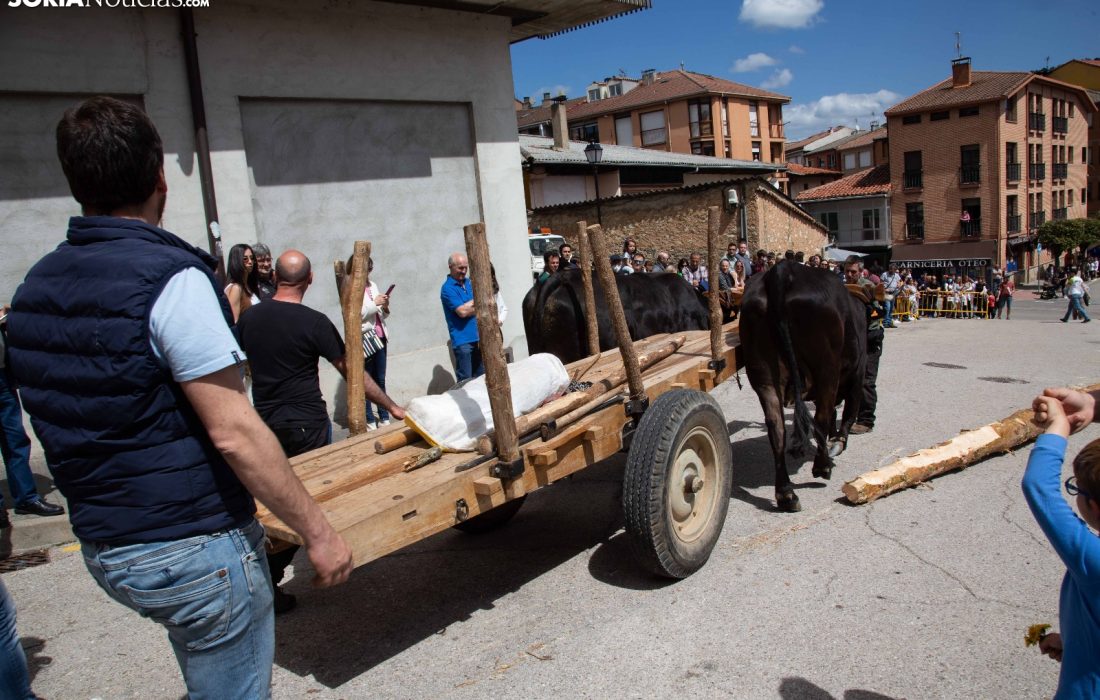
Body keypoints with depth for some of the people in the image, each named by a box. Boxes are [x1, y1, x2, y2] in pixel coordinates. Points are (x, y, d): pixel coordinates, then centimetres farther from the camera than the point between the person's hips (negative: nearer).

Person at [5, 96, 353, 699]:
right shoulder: (170, 277, -20)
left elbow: (72, 419, 13)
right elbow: (233, 432, -23)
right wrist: (317, 531, -16)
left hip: (101, 547, 8)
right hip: (195, 547, -8)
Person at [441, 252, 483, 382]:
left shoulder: (469, 283, 13)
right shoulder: (447, 288, -9)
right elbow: (462, 312, -17)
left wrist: (469, 307, -4)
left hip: (477, 338, 7)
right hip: (462, 340, -7)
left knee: (481, 378, 12)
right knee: (465, 380, -4)